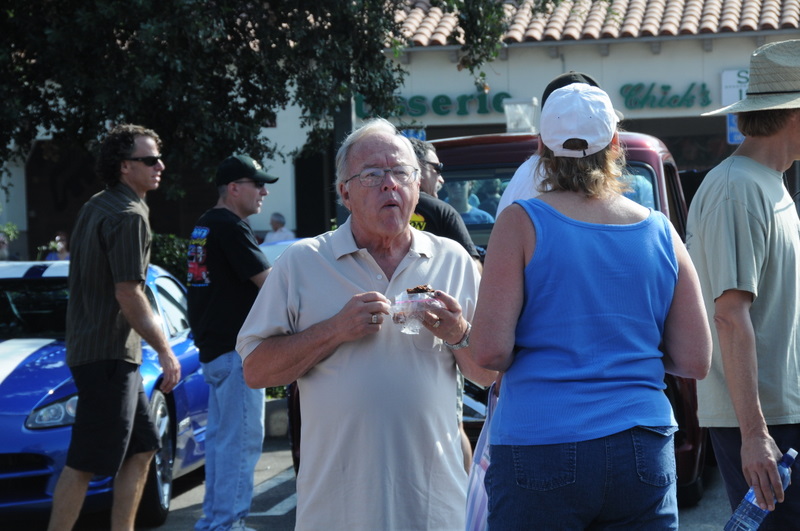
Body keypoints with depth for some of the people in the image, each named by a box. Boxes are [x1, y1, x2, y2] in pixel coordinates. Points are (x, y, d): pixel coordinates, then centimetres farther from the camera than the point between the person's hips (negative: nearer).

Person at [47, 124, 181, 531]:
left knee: (141, 448, 14)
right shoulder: (128, 216, -15)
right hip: (109, 354, -10)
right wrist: (166, 352, -15)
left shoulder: (94, 208, 14)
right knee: (85, 464, -7)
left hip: (88, 344, 10)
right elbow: (129, 295, -20)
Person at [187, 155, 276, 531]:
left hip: (212, 346, 10)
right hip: (235, 346, -10)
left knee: (220, 435, 15)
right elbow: (267, 280, -17)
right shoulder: (230, 227, -15)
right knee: (242, 437, -7)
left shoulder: (205, 226, 15)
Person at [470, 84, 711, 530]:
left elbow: (490, 350, -9)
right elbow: (695, 362, 7)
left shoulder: (522, 224, -3)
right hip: (643, 454, 3)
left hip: (540, 448, -3)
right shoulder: (661, 233, 6)